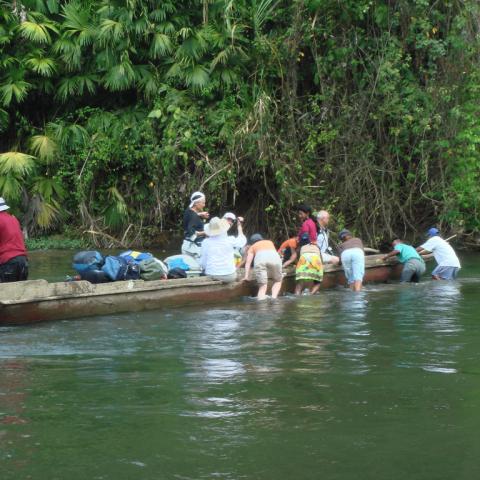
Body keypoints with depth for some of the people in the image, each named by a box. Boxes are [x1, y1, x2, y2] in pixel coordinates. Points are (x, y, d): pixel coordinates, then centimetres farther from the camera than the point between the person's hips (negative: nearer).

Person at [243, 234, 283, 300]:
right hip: (274, 257, 1)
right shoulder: (270, 242, 43)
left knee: (262, 286, -2)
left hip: (260, 258, -1)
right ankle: (273, 297, -3)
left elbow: (248, 262, 22)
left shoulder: (252, 247, 34)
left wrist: (246, 276, 16)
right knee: (278, 281, 22)